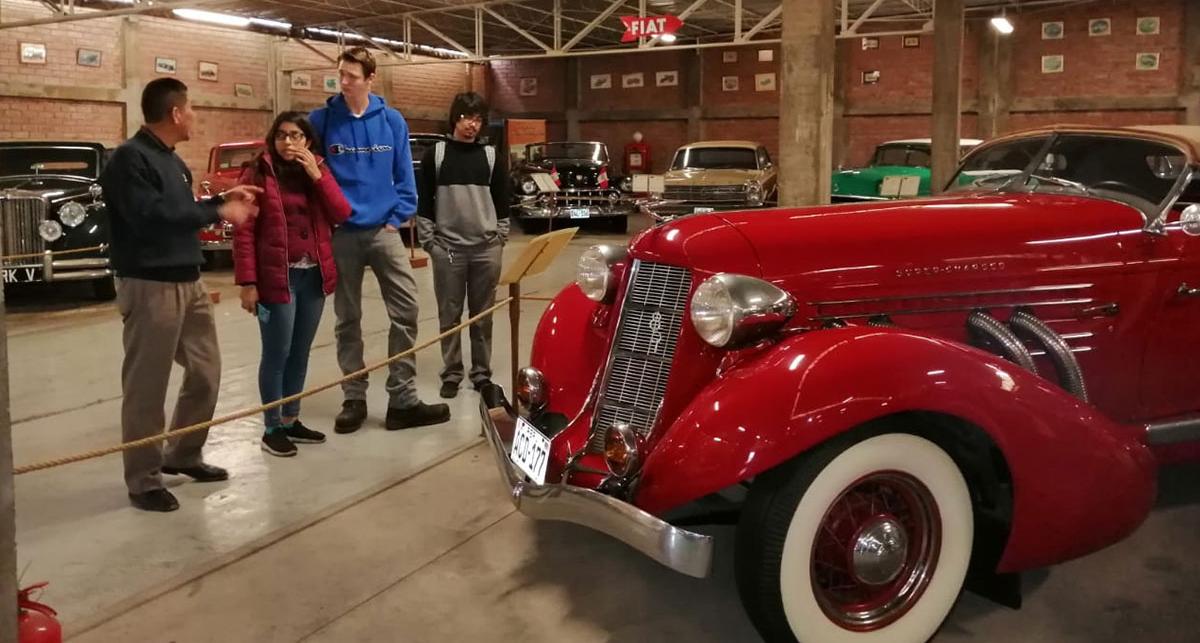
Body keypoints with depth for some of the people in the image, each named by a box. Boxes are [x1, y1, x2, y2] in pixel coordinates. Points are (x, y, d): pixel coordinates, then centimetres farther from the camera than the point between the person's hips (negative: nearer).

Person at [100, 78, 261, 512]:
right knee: (146, 386, -1)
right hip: (149, 286, -9)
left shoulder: (171, 160, 16)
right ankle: (143, 479, 10)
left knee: (205, 373, 15)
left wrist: (223, 198, 11)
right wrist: (217, 212, -21)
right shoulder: (130, 158, -13)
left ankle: (183, 455, 31)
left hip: (188, 281, 9)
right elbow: (150, 217, -24)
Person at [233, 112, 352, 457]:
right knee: (277, 354, -1)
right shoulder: (258, 174, -4)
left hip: (314, 275, 5)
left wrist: (318, 175, -10)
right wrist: (247, 282, -14)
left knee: (300, 353, 12)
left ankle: (291, 420, 24)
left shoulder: (318, 171, 11)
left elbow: (341, 214, -2)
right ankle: (271, 428, 10)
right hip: (277, 278, -5)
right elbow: (243, 231, -8)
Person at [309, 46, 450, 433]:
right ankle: (354, 399, 18)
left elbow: (404, 177, 4)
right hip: (341, 234, -1)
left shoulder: (392, 121, 1)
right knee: (348, 319, 8)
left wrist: (397, 218, -3)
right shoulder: (320, 120, -2)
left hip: (383, 231, 1)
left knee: (406, 311, -5)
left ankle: (402, 400, 2)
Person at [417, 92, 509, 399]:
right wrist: (428, 240, -2)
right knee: (449, 315, 5)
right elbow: (423, 201, 3)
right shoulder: (435, 155, 2)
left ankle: (482, 373, 16)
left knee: (483, 315, 7)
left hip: (486, 248, 1)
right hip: (448, 247, -1)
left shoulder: (491, 156, 7)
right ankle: (451, 374, 15)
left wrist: (501, 237, 4)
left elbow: (502, 200, 10)